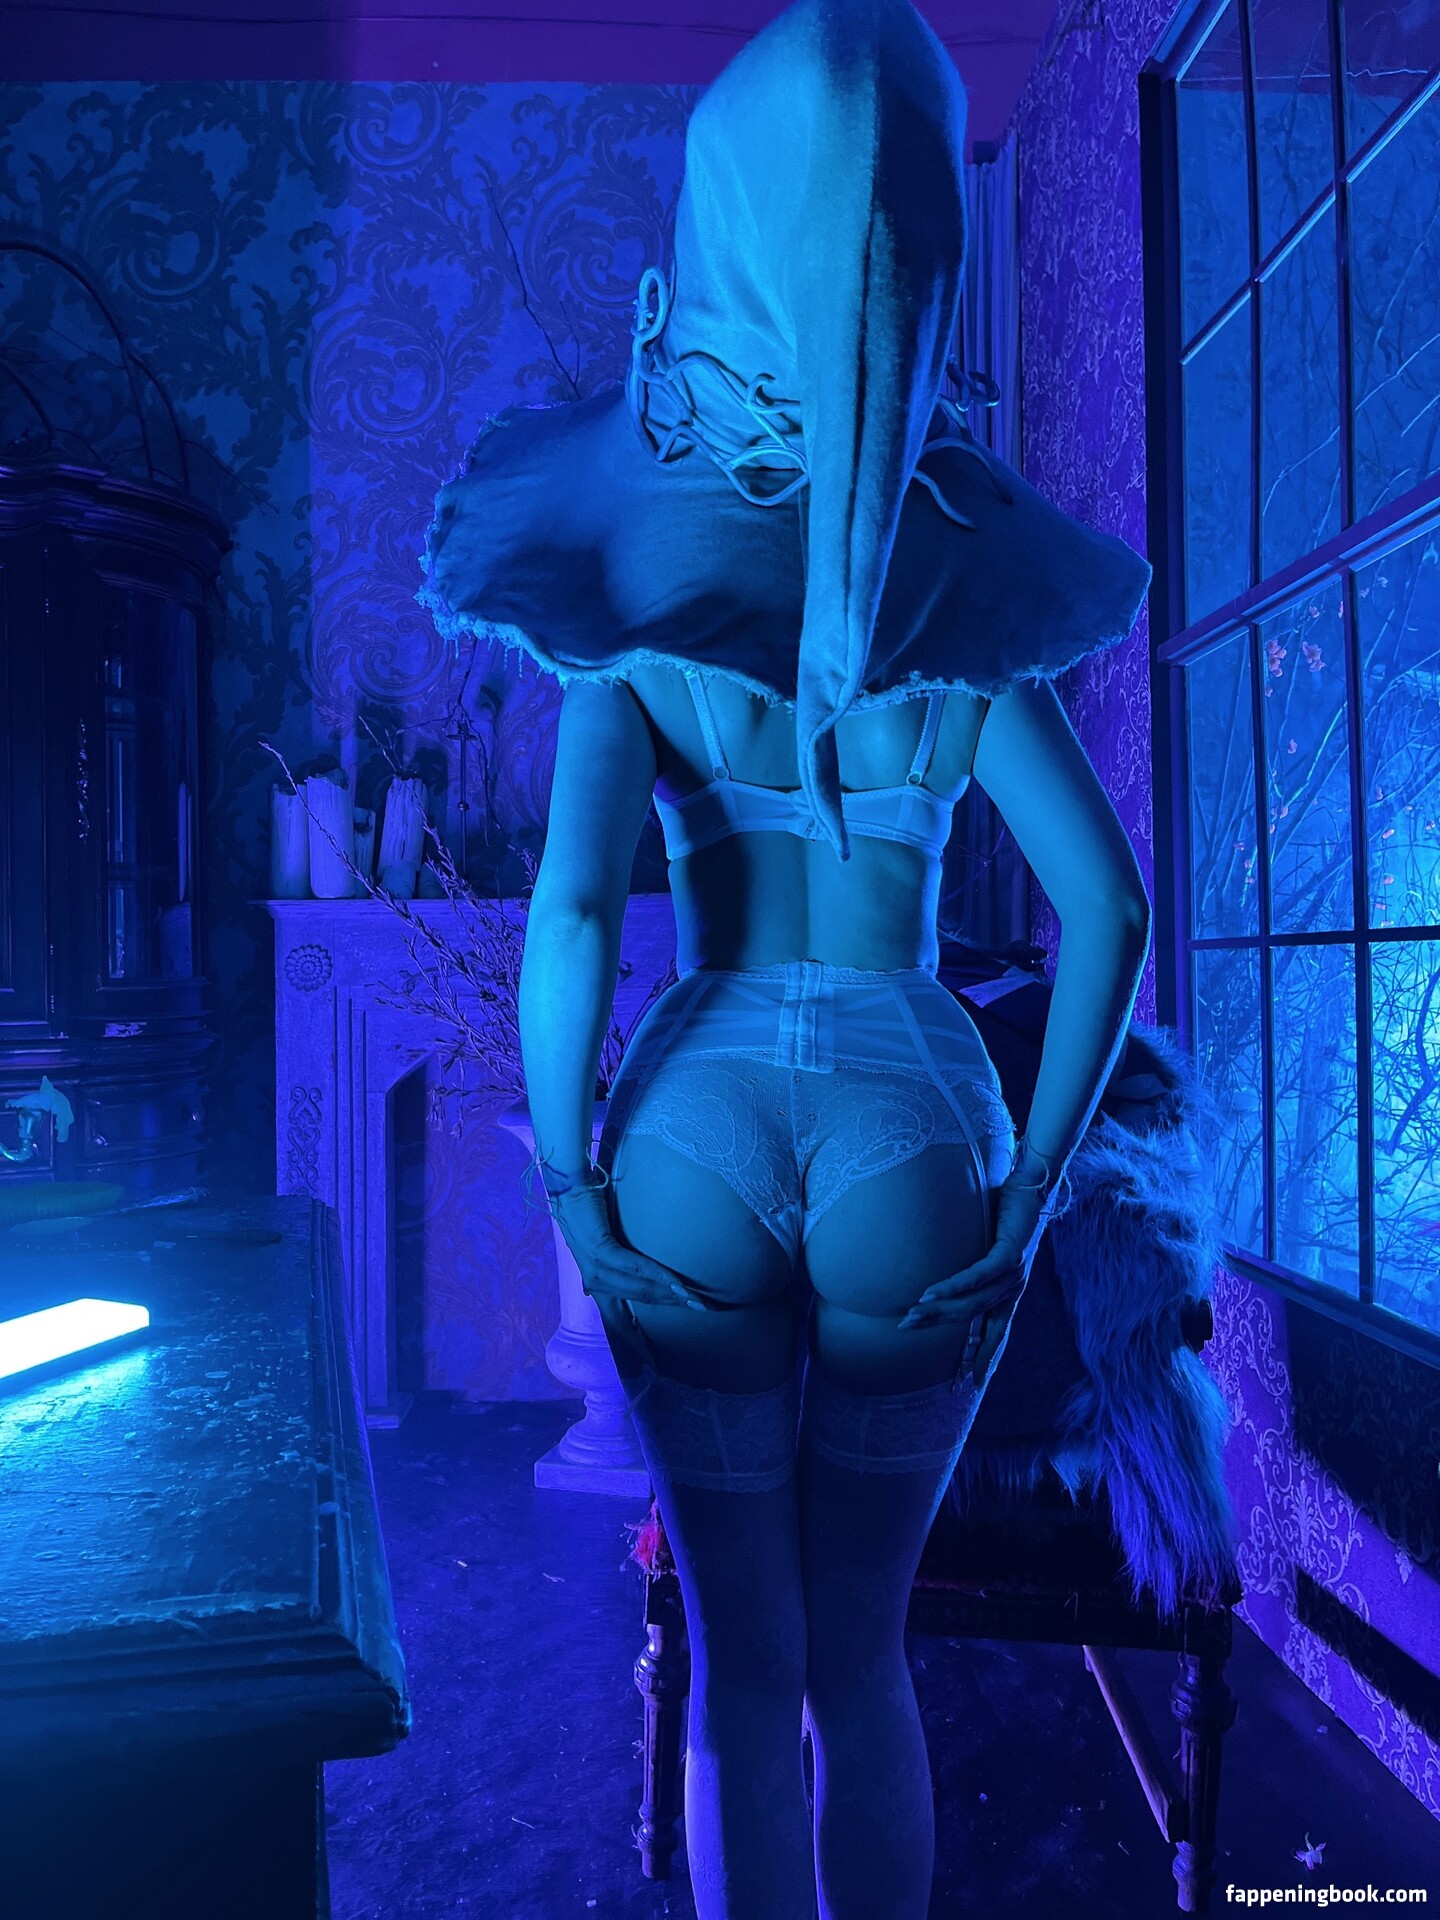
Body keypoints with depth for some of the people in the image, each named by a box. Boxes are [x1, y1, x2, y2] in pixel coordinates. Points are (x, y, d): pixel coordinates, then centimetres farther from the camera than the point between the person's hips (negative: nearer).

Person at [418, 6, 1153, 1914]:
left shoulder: (634, 623, 0)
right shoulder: (970, 624, 5)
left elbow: (573, 905, -13)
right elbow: (1109, 910, -2)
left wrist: (569, 1188, -6)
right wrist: (1032, 1184, 2)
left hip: (701, 1119, -1)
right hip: (912, 1124, 2)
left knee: (744, 1666, 17)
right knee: (865, 1654, 22)